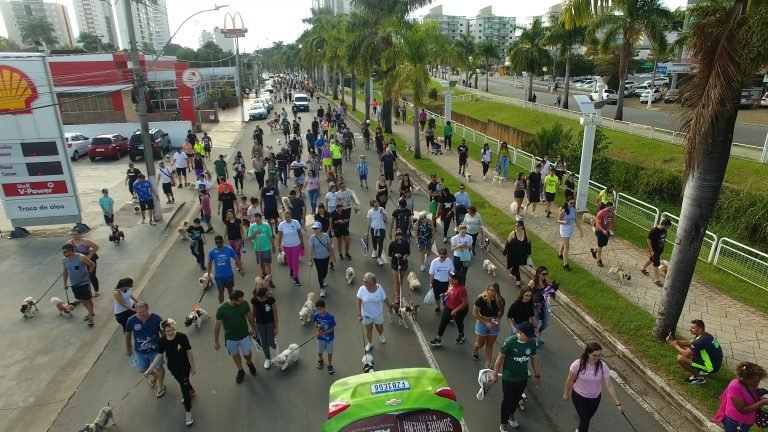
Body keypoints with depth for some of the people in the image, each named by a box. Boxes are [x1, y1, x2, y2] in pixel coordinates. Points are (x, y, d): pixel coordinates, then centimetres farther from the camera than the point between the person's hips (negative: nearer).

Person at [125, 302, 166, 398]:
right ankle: (154, 375, 56)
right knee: (143, 370, 21)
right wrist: (128, 348, 10)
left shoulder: (156, 318, -25)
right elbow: (128, 335, -2)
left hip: (155, 350, -2)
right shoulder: (131, 320, -21)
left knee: (159, 368, 17)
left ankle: (161, 386, 45)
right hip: (140, 351, 2)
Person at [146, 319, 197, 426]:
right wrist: (150, 369, -6)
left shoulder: (182, 337, -27)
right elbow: (159, 355, -4)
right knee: (182, 383, 27)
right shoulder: (162, 341, -17)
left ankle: (188, 412, 17)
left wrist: (193, 367, -8)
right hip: (172, 368, 4)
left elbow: (189, 352, -16)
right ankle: (191, 391, 59)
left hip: (184, 367, -4)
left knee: (184, 387, 2)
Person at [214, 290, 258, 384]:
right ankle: (240, 371, 50)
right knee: (235, 355, 23)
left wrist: (254, 329, 10)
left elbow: (250, 316, -2)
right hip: (230, 338, -1)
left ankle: (249, 363, 55)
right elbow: (217, 325, -14)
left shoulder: (244, 304, -21)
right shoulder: (221, 309, -27)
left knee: (247, 354, 19)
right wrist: (216, 341, -5)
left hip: (244, 336, 1)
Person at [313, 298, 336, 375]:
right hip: (320, 337, 3)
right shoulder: (316, 315, -16)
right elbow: (316, 324, 1)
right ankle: (320, 360, 53)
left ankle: (330, 365, 37)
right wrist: (318, 326, -22)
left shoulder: (330, 316, -28)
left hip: (329, 337, -3)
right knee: (320, 351, 23)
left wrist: (323, 333, -27)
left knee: (329, 352, 14)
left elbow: (332, 328, -20)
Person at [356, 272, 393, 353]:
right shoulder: (362, 289, -24)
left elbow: (385, 299, -8)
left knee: (380, 328, 21)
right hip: (366, 314, -1)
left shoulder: (379, 289, -22)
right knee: (369, 329, 16)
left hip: (378, 313, 1)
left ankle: (380, 335, 58)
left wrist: (389, 307, 7)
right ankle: (369, 343, 44)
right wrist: (359, 314, -24)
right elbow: (358, 302, -19)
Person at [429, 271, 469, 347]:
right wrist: (445, 294, -10)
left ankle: (461, 336, 52)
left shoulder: (461, 289, -36)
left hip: (460, 310, -6)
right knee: (443, 322, 7)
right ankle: (438, 339, 20)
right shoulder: (451, 284, -14)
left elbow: (464, 303, -28)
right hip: (449, 307, 6)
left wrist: (455, 310, -24)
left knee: (459, 323, 21)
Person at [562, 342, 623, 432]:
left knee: (588, 417, 23)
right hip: (579, 396, -3)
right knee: (584, 419, 2)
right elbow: (570, 380, -13)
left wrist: (618, 403, -21)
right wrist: (566, 393, 0)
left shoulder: (602, 366, -22)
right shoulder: (578, 364, -28)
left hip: (595, 397, 3)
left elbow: (609, 385, -18)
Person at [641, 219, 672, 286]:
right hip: (654, 250, -7)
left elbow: (664, 239, 10)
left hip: (660, 249, 8)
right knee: (656, 264, -1)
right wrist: (651, 251, -18)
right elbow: (649, 241, -22)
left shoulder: (664, 230, -7)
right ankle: (656, 279, 10)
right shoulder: (653, 231, -29)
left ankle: (643, 269, 49)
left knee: (651, 259, 25)